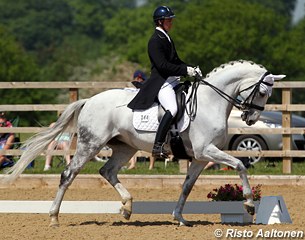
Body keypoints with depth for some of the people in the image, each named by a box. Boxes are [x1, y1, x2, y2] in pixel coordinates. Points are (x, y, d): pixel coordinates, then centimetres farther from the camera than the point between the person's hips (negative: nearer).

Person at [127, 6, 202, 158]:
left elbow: (176, 61, 22)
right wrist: (185, 70, -21)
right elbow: (162, 65, -20)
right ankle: (158, 146, -31)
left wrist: (192, 69, 5)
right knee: (172, 109, -30)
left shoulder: (167, 39, 19)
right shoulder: (155, 41, -11)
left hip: (173, 81, 10)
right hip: (160, 82, -10)